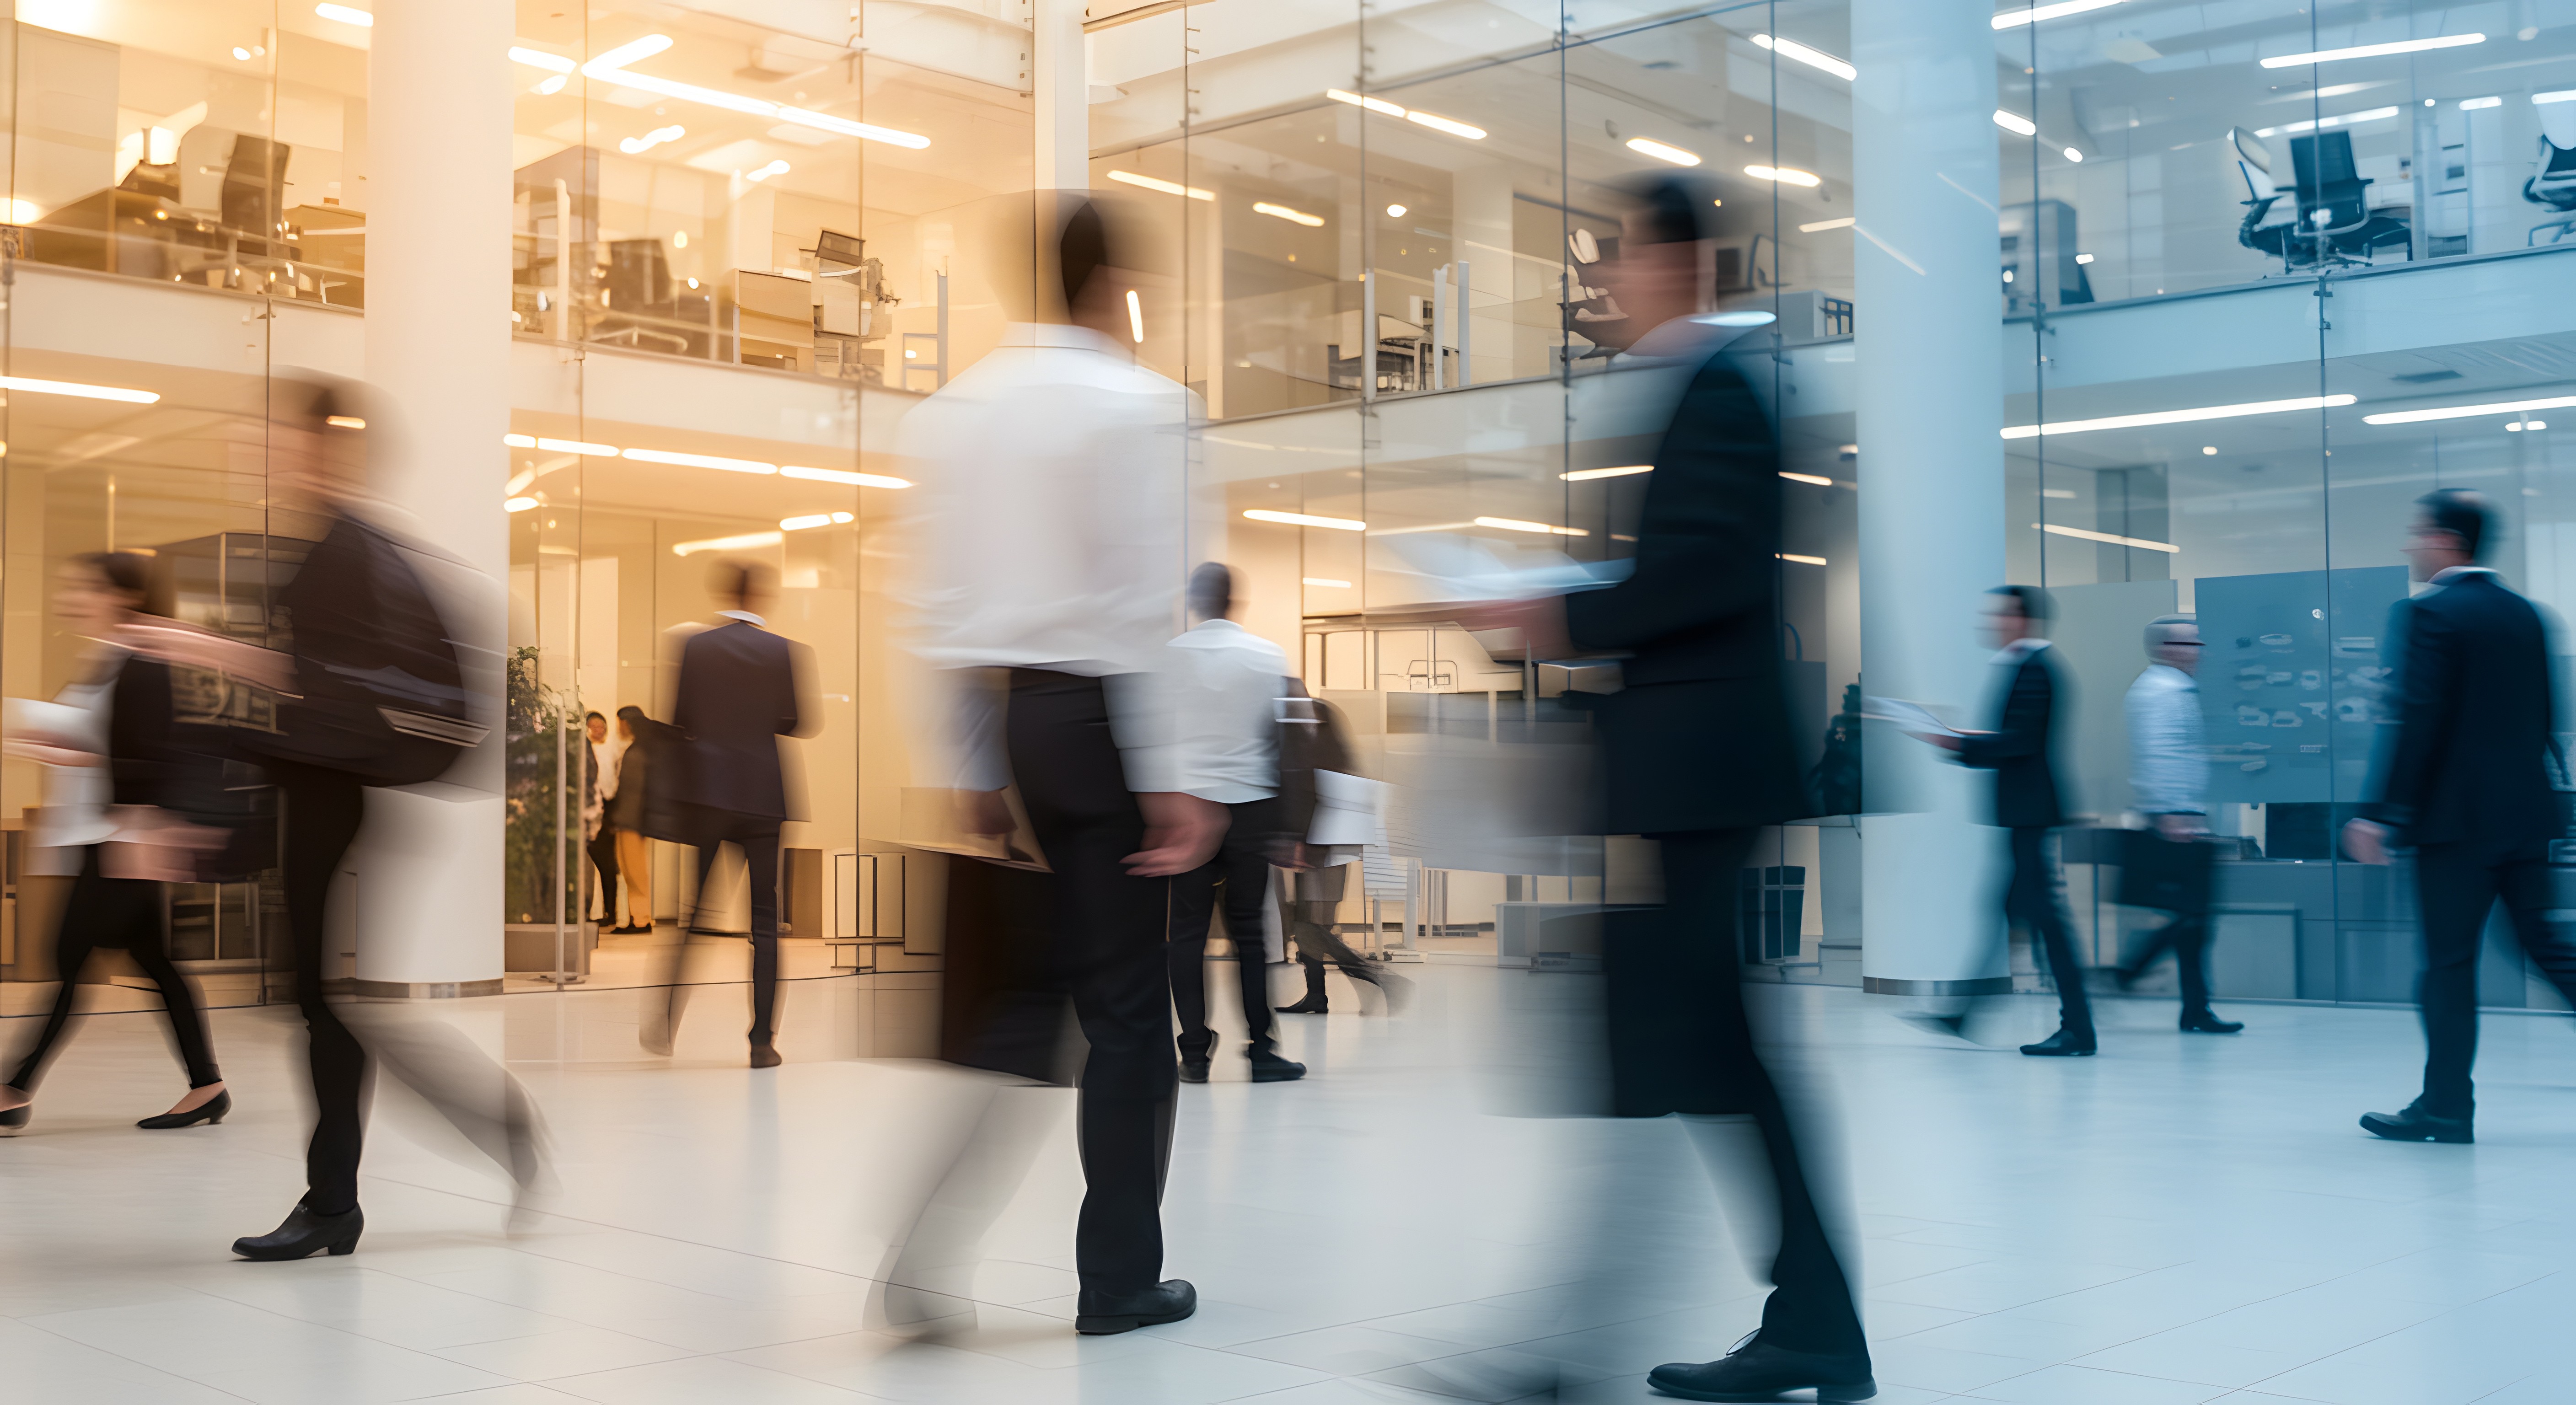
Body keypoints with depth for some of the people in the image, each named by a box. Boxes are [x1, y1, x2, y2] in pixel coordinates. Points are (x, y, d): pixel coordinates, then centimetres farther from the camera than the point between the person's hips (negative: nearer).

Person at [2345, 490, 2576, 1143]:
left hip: (2457, 817, -7)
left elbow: (2415, 722, -17)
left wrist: (2380, 812, -15)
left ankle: (2446, 1106, 4)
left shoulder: (2427, 615, -10)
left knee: (2449, 962, -1)